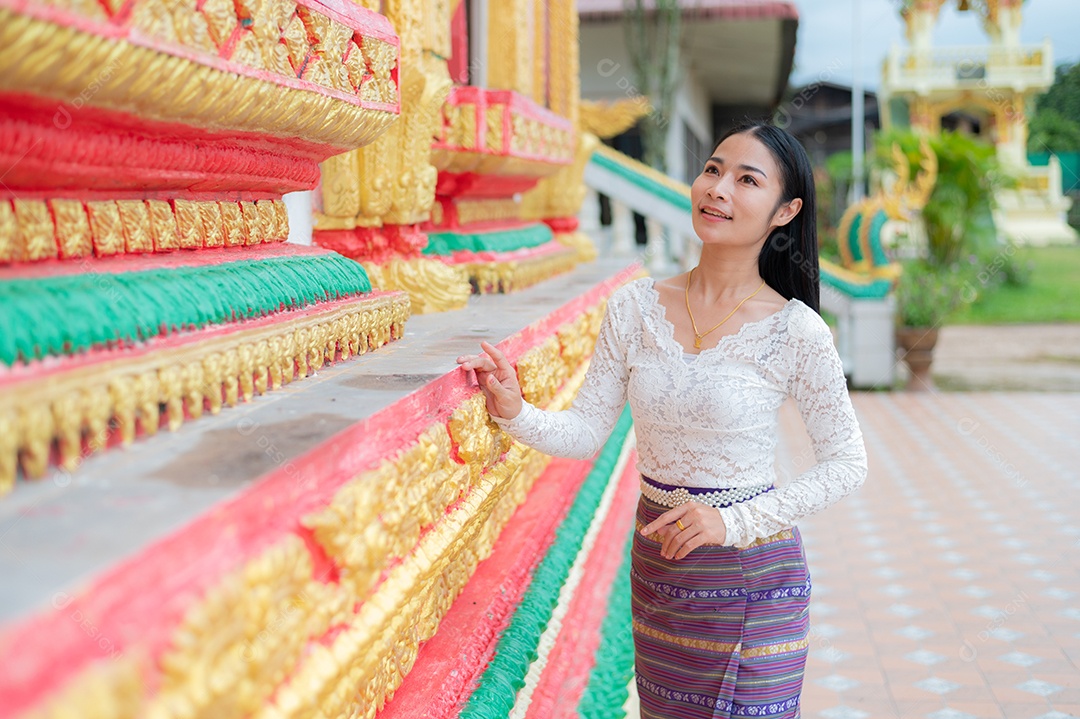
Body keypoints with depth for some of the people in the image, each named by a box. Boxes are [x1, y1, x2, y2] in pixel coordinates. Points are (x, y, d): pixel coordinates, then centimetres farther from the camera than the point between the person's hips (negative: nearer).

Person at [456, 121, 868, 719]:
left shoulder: (795, 331, -14)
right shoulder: (635, 307, -4)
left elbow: (846, 463, -8)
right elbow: (586, 432, -1)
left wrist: (733, 521, -18)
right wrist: (514, 412, -20)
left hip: (750, 574, -4)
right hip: (655, 561, 4)